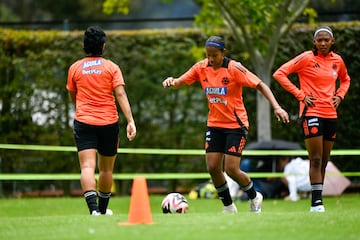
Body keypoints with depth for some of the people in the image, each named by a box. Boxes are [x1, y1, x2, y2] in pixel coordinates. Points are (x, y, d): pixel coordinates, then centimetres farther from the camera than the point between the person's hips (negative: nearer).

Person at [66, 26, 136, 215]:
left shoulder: (75, 68, 6)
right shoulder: (111, 67, 1)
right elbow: (120, 95, -9)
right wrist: (130, 121, -13)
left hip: (83, 122, 0)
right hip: (109, 122, 0)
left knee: (87, 167, -10)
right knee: (106, 169, 16)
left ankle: (93, 207, -28)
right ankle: (103, 208, 29)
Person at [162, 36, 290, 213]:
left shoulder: (234, 68, -14)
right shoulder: (201, 68, -1)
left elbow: (260, 85, -13)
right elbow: (179, 82, 1)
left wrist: (276, 107, -24)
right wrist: (171, 82, -23)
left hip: (236, 125, -5)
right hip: (214, 124, 5)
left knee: (231, 169, -11)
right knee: (212, 167, -2)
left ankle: (254, 197, 17)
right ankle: (228, 207, 17)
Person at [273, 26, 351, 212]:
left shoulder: (337, 60, 9)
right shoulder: (306, 58, -6)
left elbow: (345, 79, 30)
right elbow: (279, 74, -10)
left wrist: (339, 95, 10)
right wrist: (300, 95, -12)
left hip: (330, 114, 5)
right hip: (311, 112, -5)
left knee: (324, 161, 7)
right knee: (316, 160, -11)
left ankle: (317, 201, 13)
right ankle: (316, 203, -11)